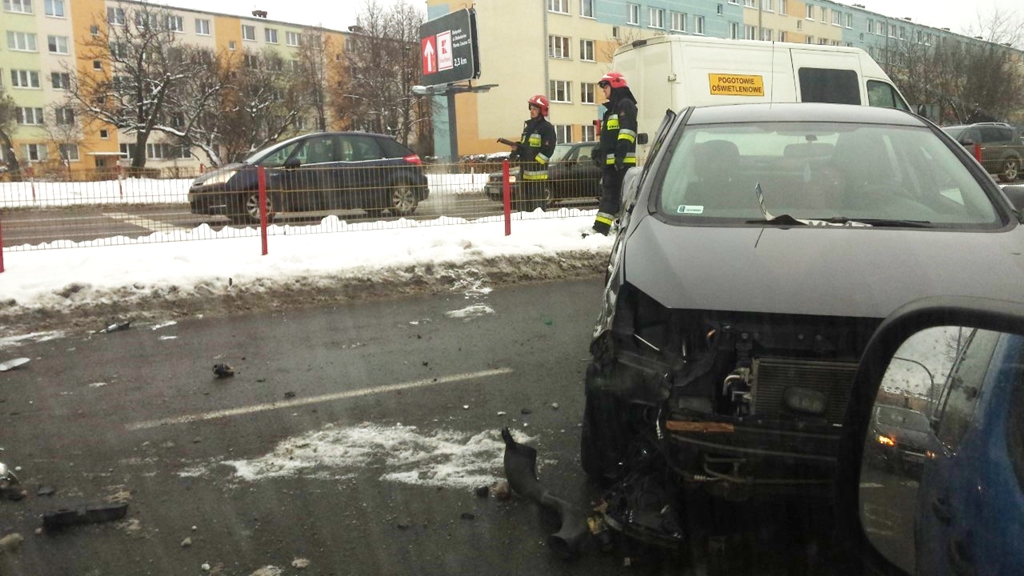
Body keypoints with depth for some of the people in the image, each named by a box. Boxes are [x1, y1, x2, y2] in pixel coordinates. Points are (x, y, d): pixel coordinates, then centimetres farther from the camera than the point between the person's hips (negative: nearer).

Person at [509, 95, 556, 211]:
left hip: (537, 170, -8)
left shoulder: (547, 127, -6)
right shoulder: (528, 126, 19)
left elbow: (548, 149, -13)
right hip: (525, 169, 8)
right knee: (523, 199, 10)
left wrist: (535, 162, -18)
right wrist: (515, 152, 6)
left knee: (536, 201, -9)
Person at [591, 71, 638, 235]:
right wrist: (600, 152, 22)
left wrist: (621, 151, -26)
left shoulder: (626, 105, -5)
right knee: (609, 194, 10)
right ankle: (600, 228, 12)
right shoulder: (611, 109, 26)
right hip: (610, 160, 10)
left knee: (623, 195, -13)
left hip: (623, 161, -10)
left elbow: (627, 130, -18)